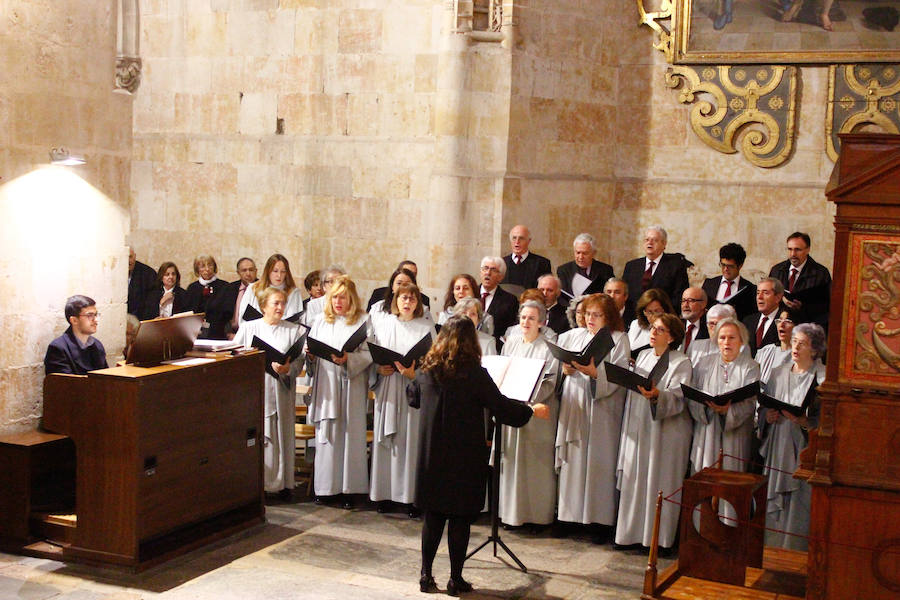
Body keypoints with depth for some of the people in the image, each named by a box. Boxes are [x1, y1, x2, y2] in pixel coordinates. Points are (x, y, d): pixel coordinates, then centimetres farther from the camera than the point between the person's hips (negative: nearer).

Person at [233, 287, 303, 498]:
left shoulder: (293, 330, 9)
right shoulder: (248, 328, 8)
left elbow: (299, 361, 3)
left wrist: (287, 368, -17)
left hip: (280, 392, 1)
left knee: (281, 435, 2)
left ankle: (282, 482, 10)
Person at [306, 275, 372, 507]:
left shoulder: (363, 321, 0)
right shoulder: (320, 320, 12)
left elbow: (369, 354, -6)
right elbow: (311, 351, 16)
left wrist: (348, 359, -22)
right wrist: (310, 354, -6)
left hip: (351, 386, -3)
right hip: (325, 385, 3)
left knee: (350, 433, -1)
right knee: (326, 434, 4)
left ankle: (348, 488, 5)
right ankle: (326, 485, 12)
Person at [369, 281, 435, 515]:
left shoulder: (426, 327, 4)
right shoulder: (381, 324, 10)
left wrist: (413, 373, -15)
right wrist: (379, 368, -7)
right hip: (387, 390, 2)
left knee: (410, 440, -2)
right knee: (385, 440, 2)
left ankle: (410, 495, 4)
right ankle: (383, 493, 10)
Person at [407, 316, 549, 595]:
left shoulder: (427, 371, 0)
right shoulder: (475, 374, -14)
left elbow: (412, 397, 18)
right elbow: (501, 407, -10)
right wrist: (532, 410, 6)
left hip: (432, 457, 4)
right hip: (464, 457, -4)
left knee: (432, 516, 13)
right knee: (460, 518, 5)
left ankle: (426, 576, 18)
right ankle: (456, 580, 11)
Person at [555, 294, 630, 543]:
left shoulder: (619, 340, 0)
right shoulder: (573, 336, 14)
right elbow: (559, 367, 17)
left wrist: (594, 372, -24)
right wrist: (566, 370, -4)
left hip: (601, 411, -4)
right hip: (573, 407, 4)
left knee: (599, 462, -2)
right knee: (573, 459, 4)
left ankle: (600, 521, 5)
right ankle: (570, 515, 13)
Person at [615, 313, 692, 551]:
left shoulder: (681, 363, -6)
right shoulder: (643, 356, 14)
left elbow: (677, 398, -18)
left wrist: (657, 395, -36)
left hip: (665, 433, -6)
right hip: (639, 429, 6)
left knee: (660, 482, -2)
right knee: (635, 481, 8)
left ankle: (660, 536, 6)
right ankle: (633, 532, 16)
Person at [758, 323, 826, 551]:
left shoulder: (824, 377, -4)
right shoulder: (778, 373, 13)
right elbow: (763, 408, 18)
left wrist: (803, 421, -21)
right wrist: (768, 416, -2)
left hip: (804, 450, -5)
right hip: (777, 450, 5)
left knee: (799, 504, -5)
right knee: (773, 504, 7)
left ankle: (794, 551, 5)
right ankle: (772, 546, 18)